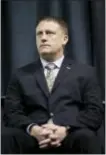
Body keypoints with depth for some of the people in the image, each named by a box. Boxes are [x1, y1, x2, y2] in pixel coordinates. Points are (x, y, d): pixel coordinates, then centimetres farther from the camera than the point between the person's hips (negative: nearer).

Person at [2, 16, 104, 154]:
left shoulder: (85, 72, 14)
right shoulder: (21, 75, 17)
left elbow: (95, 112, 4)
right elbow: (12, 112, 8)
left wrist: (66, 129, -15)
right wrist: (33, 129, -14)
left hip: (71, 136, 0)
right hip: (34, 138, 1)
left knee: (87, 137, -34)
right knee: (7, 136, -29)